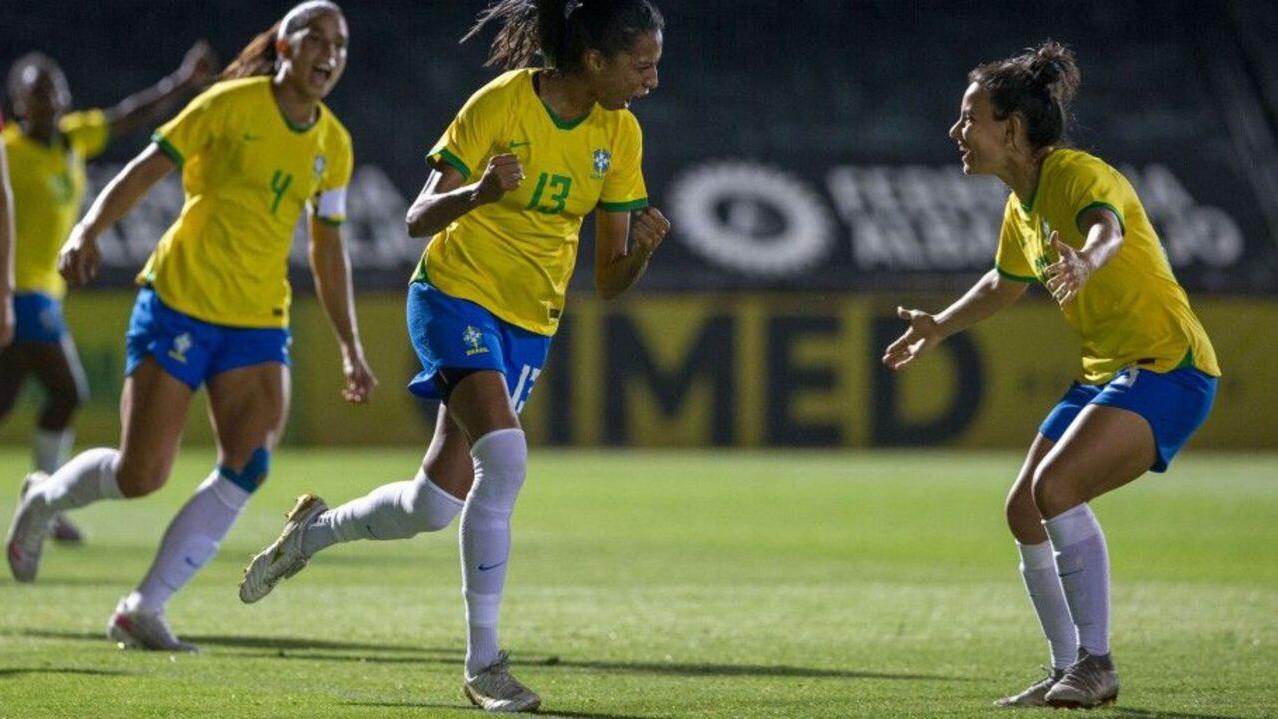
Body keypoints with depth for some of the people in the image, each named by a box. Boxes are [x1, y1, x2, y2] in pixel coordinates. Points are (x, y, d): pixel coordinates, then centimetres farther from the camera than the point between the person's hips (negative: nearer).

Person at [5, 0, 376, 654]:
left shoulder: (333, 144, 9)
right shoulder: (233, 104, -7)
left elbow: (327, 249, 18)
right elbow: (145, 169, -8)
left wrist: (350, 348, 17)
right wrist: (89, 229, -23)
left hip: (260, 319, 5)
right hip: (180, 300, -5)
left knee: (247, 467, -14)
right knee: (140, 475, -7)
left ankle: (143, 610, -7)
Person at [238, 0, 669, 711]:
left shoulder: (620, 133, -1)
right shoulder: (502, 103, -16)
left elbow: (610, 279, 3)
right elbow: (420, 219, -15)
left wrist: (642, 248, -20)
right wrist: (482, 190, -34)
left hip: (529, 325, 6)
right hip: (457, 296, -6)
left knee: (437, 504, 2)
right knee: (504, 456, -26)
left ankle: (316, 528, 33)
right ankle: (484, 662, -19)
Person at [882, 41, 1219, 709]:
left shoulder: (1079, 175, -17)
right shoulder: (1022, 207, 11)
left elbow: (1108, 227, -42)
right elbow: (1005, 283, 32)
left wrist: (1086, 261, -64)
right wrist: (939, 326, 41)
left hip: (1167, 365, -10)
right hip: (1106, 372, 10)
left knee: (1056, 485, -25)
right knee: (1024, 512, 6)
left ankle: (1096, 664, -18)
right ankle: (1070, 672, 17)